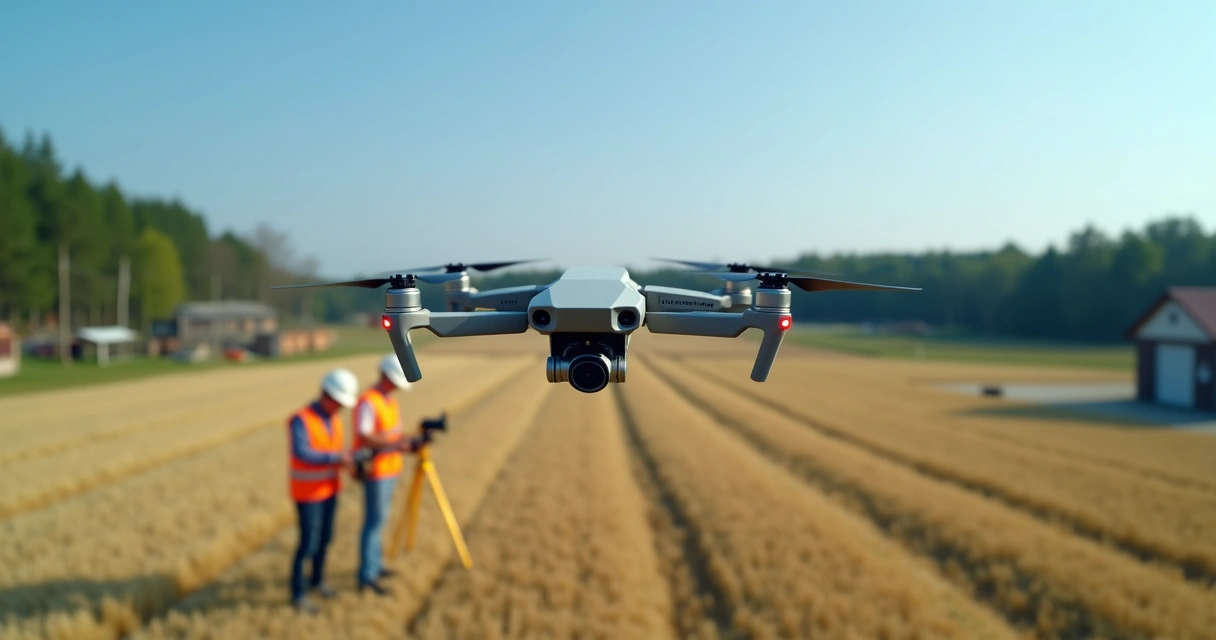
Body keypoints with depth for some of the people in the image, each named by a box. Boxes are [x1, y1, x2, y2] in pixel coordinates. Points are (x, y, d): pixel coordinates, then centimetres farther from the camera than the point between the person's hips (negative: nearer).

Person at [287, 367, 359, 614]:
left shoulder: (334, 418, 2)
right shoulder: (301, 420, -23)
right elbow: (302, 453, -36)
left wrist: (351, 459, -13)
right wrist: (336, 457, -38)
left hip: (329, 488, 7)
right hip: (307, 492, -7)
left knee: (325, 537, 16)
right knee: (309, 543, -3)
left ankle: (317, 580, 35)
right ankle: (298, 594, 11)